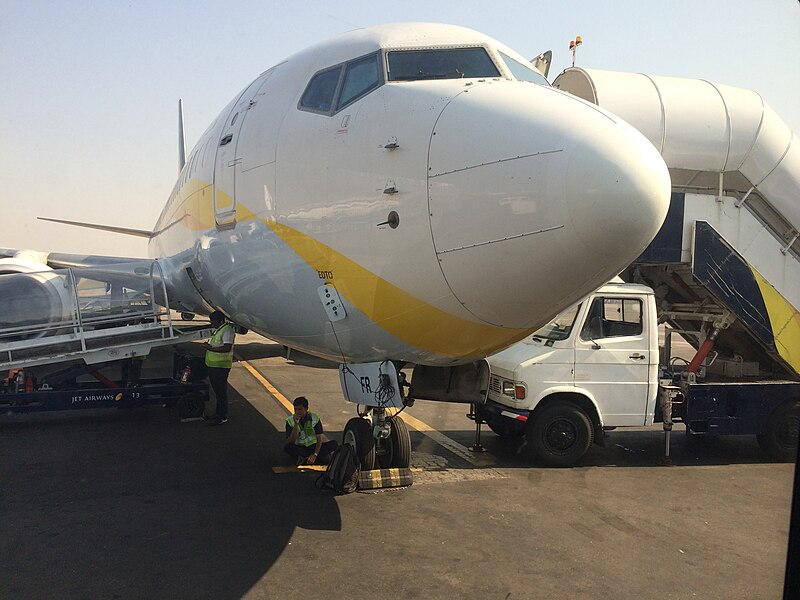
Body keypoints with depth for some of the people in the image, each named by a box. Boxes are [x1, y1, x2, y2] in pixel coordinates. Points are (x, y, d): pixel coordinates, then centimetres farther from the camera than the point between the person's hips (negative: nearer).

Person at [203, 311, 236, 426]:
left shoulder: (227, 330, -17)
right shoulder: (218, 330, 17)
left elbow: (227, 348, -26)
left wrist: (211, 348, -23)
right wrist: (208, 345, 8)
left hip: (221, 366, -10)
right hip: (213, 365, 10)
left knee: (221, 391, -4)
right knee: (217, 390, 18)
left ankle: (222, 417, 3)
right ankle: (218, 413, 29)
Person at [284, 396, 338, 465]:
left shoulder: (315, 418, -7)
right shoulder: (290, 420, -9)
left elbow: (319, 439, -11)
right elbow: (291, 442, -16)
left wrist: (315, 455, -27)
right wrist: (296, 424, -27)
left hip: (313, 447, 1)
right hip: (300, 449, -1)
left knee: (334, 443, -22)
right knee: (287, 447, -33)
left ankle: (305, 458, -29)